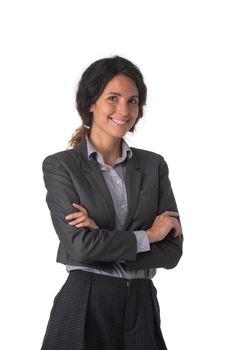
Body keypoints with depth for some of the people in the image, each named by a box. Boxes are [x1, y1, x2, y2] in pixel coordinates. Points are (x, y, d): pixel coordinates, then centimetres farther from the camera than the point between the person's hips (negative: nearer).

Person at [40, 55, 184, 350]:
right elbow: (79, 245, -14)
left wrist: (104, 240, -13)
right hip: (85, 306, -3)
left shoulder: (154, 165, 5)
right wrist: (147, 236, -6)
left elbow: (172, 250, -2)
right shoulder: (60, 166, -4)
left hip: (143, 306, 3)